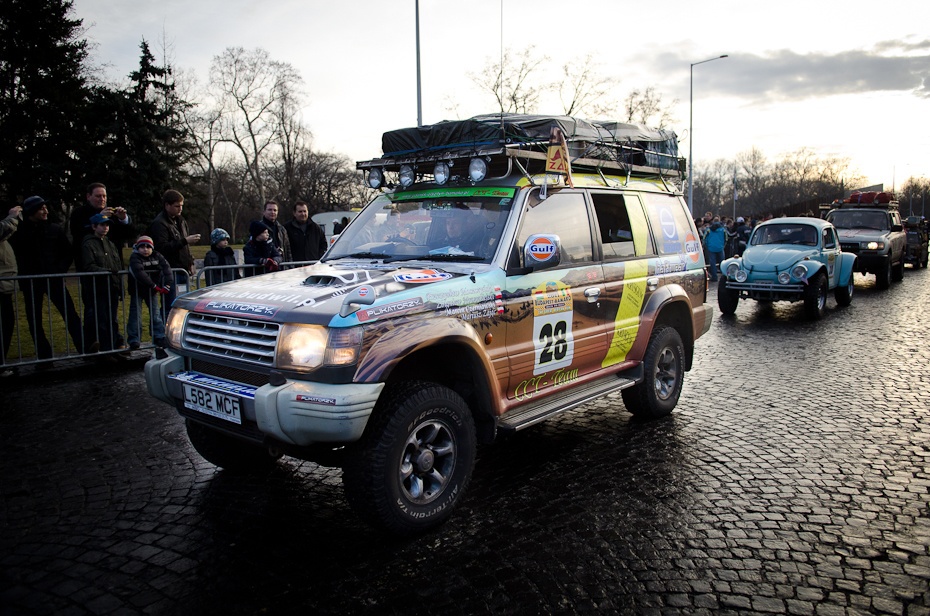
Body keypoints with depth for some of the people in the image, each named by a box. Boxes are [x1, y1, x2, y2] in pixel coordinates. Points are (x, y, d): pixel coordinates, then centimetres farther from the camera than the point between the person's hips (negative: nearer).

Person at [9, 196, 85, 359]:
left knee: (70, 314, -8)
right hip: (31, 283, 0)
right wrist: (23, 277, -5)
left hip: (54, 279, 0)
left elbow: (68, 253, 10)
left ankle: (84, 349, -9)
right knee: (34, 321, 3)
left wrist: (60, 270, -2)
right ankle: (44, 356, 10)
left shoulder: (55, 229, 6)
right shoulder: (19, 231, 1)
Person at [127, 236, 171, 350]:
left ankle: (159, 337, 10)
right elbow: (139, 273, -31)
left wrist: (167, 285, -29)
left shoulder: (157, 256, -4)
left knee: (155, 313, 6)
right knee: (135, 314, -1)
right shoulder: (134, 258, -16)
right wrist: (155, 286, -36)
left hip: (152, 290, 4)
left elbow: (166, 268, -15)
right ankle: (134, 339, 2)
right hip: (137, 290, -3)